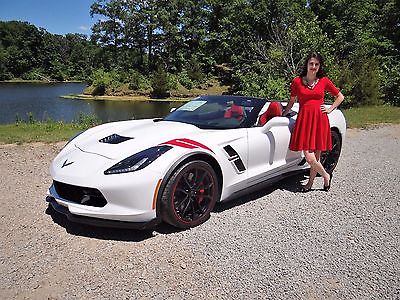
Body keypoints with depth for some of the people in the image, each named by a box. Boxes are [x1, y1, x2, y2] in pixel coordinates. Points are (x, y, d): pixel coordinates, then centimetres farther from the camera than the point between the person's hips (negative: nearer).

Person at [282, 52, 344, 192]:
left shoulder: (324, 81, 7)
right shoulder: (297, 81, 5)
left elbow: (340, 96, 18)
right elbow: (292, 101, 17)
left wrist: (330, 109, 8)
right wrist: (283, 114, 13)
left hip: (320, 119, 1)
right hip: (304, 119, -1)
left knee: (316, 155, 3)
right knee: (309, 156, -10)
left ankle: (310, 182, 21)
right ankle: (326, 176, 15)